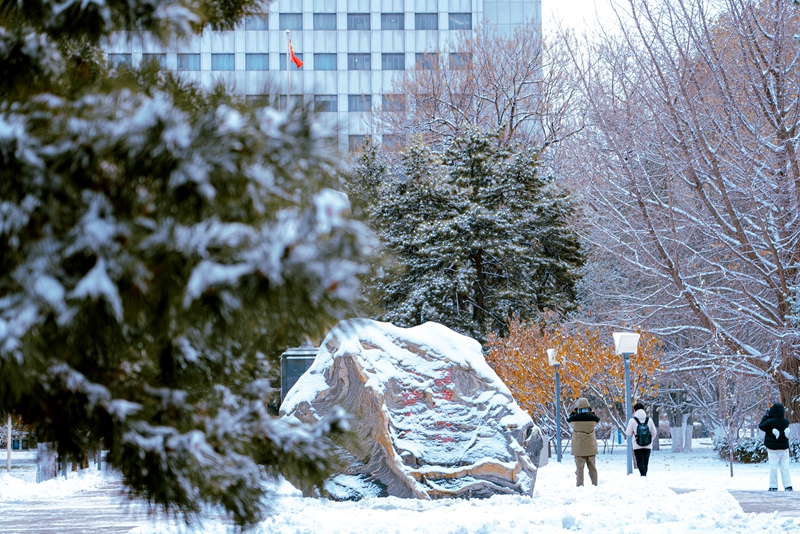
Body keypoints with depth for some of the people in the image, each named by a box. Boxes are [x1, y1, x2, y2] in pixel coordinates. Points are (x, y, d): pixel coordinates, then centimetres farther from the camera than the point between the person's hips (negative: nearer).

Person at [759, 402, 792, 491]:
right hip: (784, 448, 4)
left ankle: (773, 486, 2)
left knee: (773, 468, 2)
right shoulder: (786, 422, -4)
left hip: (773, 449, -4)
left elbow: (761, 426, -1)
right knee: (785, 467, 7)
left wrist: (766, 416, 7)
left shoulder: (770, 422, -17)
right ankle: (788, 486, 4)